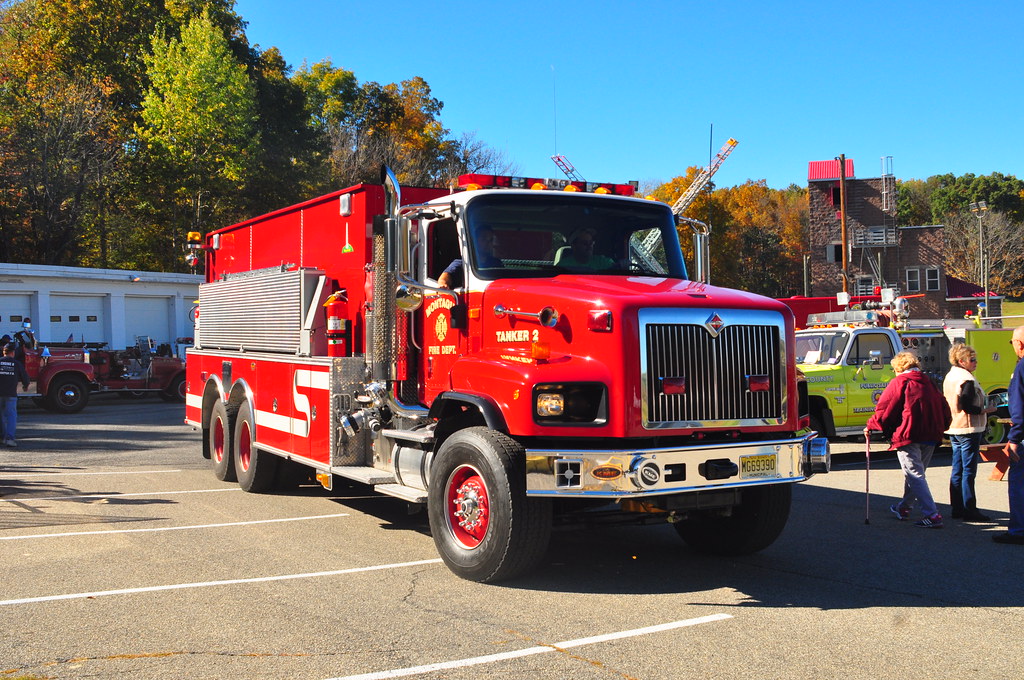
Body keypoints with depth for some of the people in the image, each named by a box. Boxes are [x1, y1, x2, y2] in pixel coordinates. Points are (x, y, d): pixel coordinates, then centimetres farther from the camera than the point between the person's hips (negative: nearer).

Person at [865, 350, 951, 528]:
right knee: (916, 473, 20)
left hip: (908, 435, -7)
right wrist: (939, 429, 27)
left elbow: (884, 410, -7)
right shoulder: (928, 383, 14)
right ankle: (904, 507, 37)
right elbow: (944, 409, 15)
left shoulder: (899, 383, -5)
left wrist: (870, 426, 6)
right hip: (930, 437, 8)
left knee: (915, 476, -6)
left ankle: (932, 515, -15)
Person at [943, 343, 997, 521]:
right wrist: (986, 410, -7)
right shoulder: (967, 380, -16)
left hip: (953, 429, 9)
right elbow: (968, 407, -21)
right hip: (968, 429, -9)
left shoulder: (949, 377, 13)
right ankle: (969, 510, -4)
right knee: (969, 471, -6)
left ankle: (956, 508, 16)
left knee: (957, 470, 12)